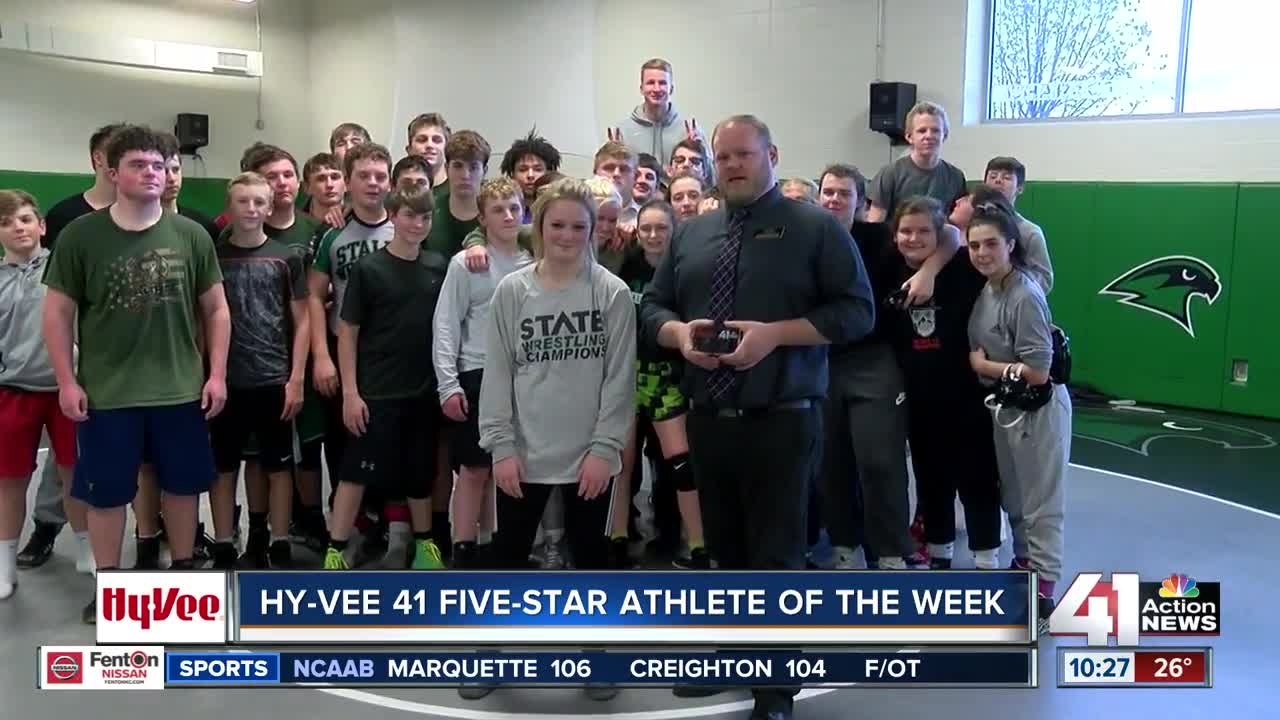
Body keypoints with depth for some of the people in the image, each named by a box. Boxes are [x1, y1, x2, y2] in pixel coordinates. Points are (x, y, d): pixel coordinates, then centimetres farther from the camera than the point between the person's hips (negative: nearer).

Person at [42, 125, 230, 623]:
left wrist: (217, 374, -1)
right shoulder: (81, 236, -4)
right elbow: (58, 312, 0)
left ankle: (183, 573, 31)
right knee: (106, 492, 8)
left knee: (181, 486, 13)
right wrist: (67, 381, -5)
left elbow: (216, 309, 5)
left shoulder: (191, 235, 0)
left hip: (181, 390, 2)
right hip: (106, 394, -1)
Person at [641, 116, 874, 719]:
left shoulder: (816, 228, -2)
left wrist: (774, 334, -18)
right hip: (707, 421, 5)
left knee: (776, 556, 1)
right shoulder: (691, 233, 12)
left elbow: (856, 311, -8)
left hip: (781, 422, -5)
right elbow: (653, 306, 14)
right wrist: (680, 333, -8)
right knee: (725, 549, 19)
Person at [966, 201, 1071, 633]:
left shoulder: (1025, 297, -23)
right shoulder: (985, 290, 1)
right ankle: (1024, 570, 40)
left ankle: (1040, 599, 11)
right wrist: (981, 365, -2)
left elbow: (1037, 372, -24)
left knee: (1040, 505, 2)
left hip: (1037, 411, -9)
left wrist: (982, 365, -14)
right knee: (1013, 498, 22)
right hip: (1003, 409, 9)